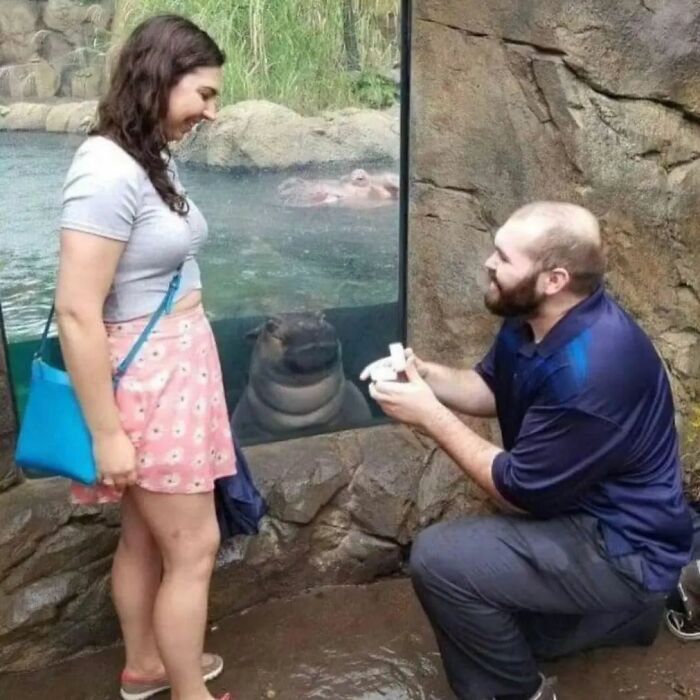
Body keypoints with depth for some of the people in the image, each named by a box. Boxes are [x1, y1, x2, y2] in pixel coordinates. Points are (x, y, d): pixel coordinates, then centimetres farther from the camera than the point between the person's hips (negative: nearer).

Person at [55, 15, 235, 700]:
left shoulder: (154, 157, 6)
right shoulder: (107, 171, -22)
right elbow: (77, 313, -23)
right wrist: (106, 432, -20)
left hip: (178, 365, 9)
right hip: (144, 382, -9)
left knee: (144, 537, 22)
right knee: (194, 547, 5)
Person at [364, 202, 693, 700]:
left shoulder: (589, 370, -34)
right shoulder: (535, 318, -6)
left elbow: (520, 491, -25)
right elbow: (492, 389, 10)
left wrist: (429, 416, -20)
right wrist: (425, 375, -10)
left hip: (622, 546, -9)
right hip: (583, 511, 10)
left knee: (439, 559, -22)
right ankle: (627, 610, 28)